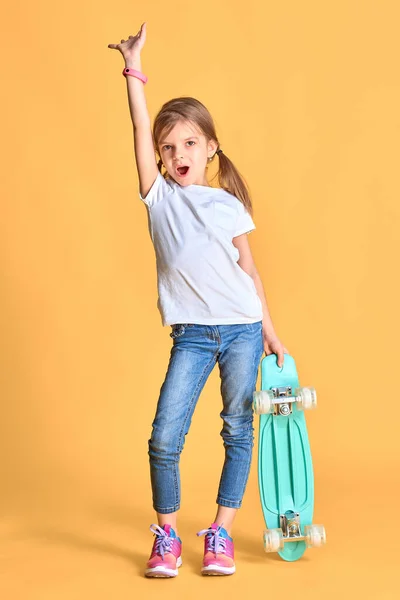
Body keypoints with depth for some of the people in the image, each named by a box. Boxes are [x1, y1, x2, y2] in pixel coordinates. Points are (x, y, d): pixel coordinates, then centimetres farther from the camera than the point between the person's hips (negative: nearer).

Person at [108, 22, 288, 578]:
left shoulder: (230, 206, 5)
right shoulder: (159, 195, 4)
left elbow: (249, 271, 10)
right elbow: (140, 130, -6)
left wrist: (269, 329, 11)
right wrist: (134, 67, -9)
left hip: (242, 330, 1)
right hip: (191, 335, 0)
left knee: (238, 432, 4)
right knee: (165, 437, -6)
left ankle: (221, 533, 17)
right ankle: (167, 538, 11)